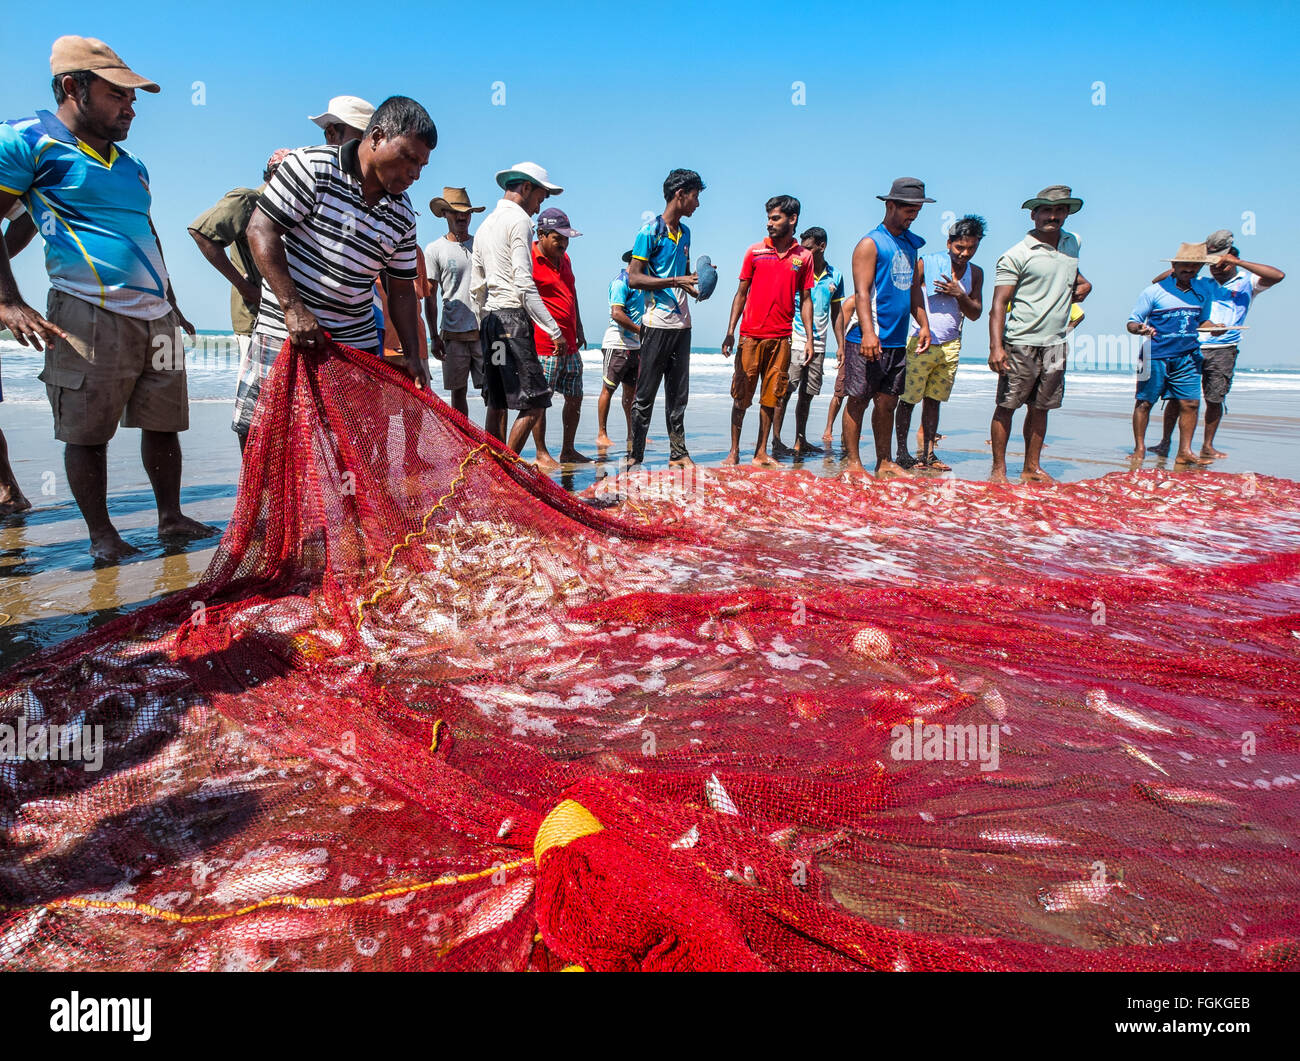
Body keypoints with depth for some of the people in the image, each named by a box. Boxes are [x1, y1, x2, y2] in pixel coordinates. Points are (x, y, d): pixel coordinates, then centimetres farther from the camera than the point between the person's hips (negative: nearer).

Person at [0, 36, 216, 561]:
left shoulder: (130, 166, 20)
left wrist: (171, 306, 27)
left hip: (155, 316, 7)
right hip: (89, 318, -6)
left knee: (163, 424, 8)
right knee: (87, 434, -1)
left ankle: (171, 517, 19)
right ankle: (101, 535, 9)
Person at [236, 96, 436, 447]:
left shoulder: (402, 216, 9)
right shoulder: (312, 166, -7)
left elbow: (402, 290, 14)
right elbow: (261, 230, -11)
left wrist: (413, 355, 4)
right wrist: (293, 308, -19)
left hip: (358, 343, 5)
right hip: (286, 334, -4)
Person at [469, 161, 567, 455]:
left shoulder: (485, 225, 22)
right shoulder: (518, 219, -5)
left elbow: (476, 288, 22)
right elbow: (524, 284, -15)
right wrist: (555, 331, -17)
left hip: (489, 319, 9)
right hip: (512, 317, -9)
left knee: (496, 404, 8)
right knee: (534, 402, -9)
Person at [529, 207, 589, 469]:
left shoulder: (564, 259, 17)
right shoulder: (530, 260, -9)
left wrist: (579, 329, 27)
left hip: (569, 346, 9)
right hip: (543, 346, -9)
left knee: (575, 396, 11)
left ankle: (568, 451, 22)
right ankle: (541, 454, 7)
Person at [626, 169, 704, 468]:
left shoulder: (684, 232, 18)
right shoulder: (650, 231, -6)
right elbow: (634, 278, -12)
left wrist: (696, 278, 7)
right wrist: (677, 281, -16)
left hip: (682, 322, 7)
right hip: (658, 322, -7)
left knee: (678, 393, 9)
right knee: (645, 393, -3)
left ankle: (678, 453, 15)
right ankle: (634, 455, 4)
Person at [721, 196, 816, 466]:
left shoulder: (804, 256, 9)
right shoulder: (755, 251, 7)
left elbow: (805, 299, 11)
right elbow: (741, 293, 9)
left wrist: (809, 337, 4)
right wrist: (730, 331, 1)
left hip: (782, 338, 1)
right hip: (750, 335, -1)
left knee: (770, 398, 4)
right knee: (741, 396, -1)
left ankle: (761, 452, 12)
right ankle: (734, 451, 7)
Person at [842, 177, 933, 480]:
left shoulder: (910, 244, 18)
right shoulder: (870, 244, -6)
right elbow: (861, 291, -14)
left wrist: (923, 324, 15)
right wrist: (868, 333, -24)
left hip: (897, 342, 7)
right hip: (869, 341, -7)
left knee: (887, 403, 10)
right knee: (858, 401, -2)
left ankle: (885, 463, 17)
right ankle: (854, 464, 4)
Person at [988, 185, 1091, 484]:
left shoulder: (1073, 243, 13)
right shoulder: (1016, 256, -6)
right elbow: (999, 304, -12)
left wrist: (1083, 283, 14)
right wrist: (996, 346, -22)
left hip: (1055, 344, 6)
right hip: (1021, 344, -6)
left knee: (1041, 408, 10)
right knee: (1006, 406, -3)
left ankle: (1031, 468, 18)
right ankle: (999, 470, 3)